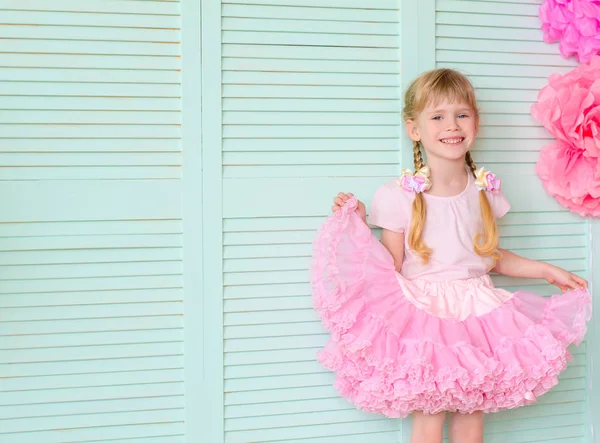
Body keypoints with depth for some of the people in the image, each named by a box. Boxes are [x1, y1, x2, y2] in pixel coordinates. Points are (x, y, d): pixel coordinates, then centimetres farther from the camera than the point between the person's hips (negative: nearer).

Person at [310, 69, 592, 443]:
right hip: (423, 313, -3)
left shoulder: (485, 190, 3)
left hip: (477, 311, 4)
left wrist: (547, 270, 15)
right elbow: (389, 268, -6)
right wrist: (356, 225, -16)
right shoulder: (399, 196, -9)